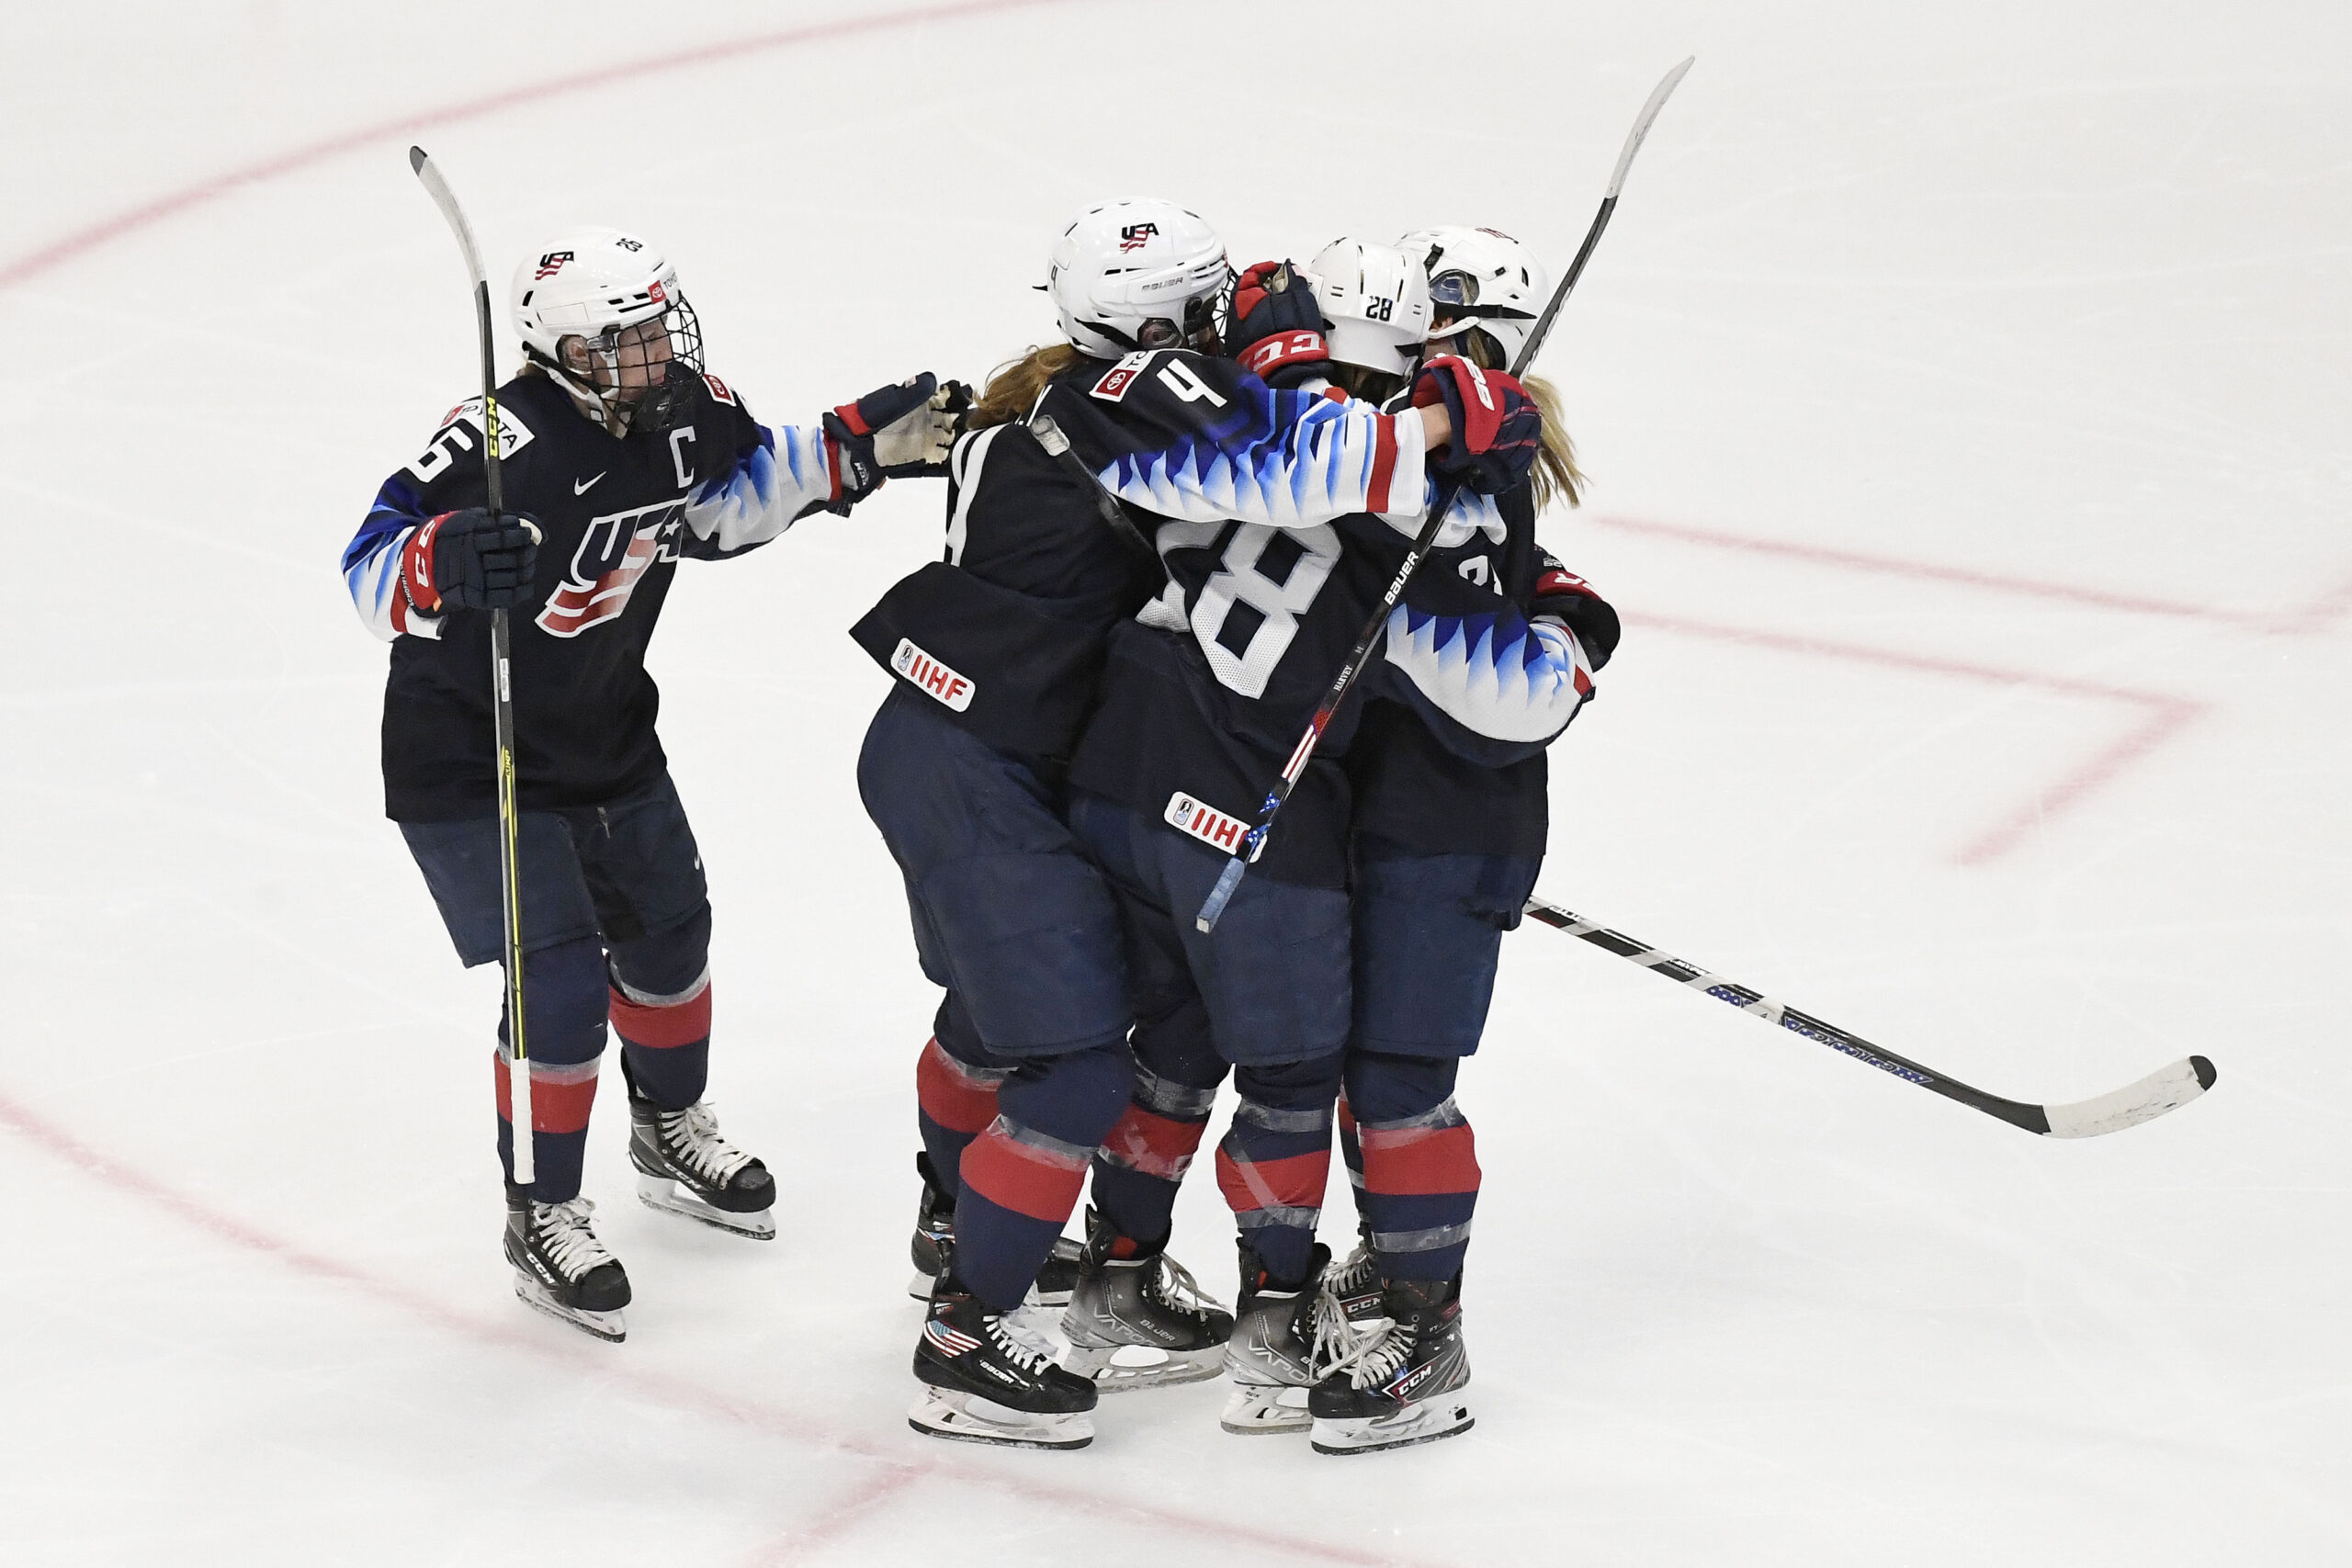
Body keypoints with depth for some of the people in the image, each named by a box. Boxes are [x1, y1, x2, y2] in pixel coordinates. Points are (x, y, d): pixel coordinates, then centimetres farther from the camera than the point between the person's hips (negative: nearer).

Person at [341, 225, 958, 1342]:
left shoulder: (683, 415, -9)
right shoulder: (502, 444, -32)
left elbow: (731, 496, 13)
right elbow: (371, 566, -38)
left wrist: (858, 446, 2)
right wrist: (444, 561, -60)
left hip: (607, 739, 8)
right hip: (467, 762, -8)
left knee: (667, 934, 22)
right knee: (563, 986, -11)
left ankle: (671, 1134, 49)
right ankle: (540, 1217, 9)